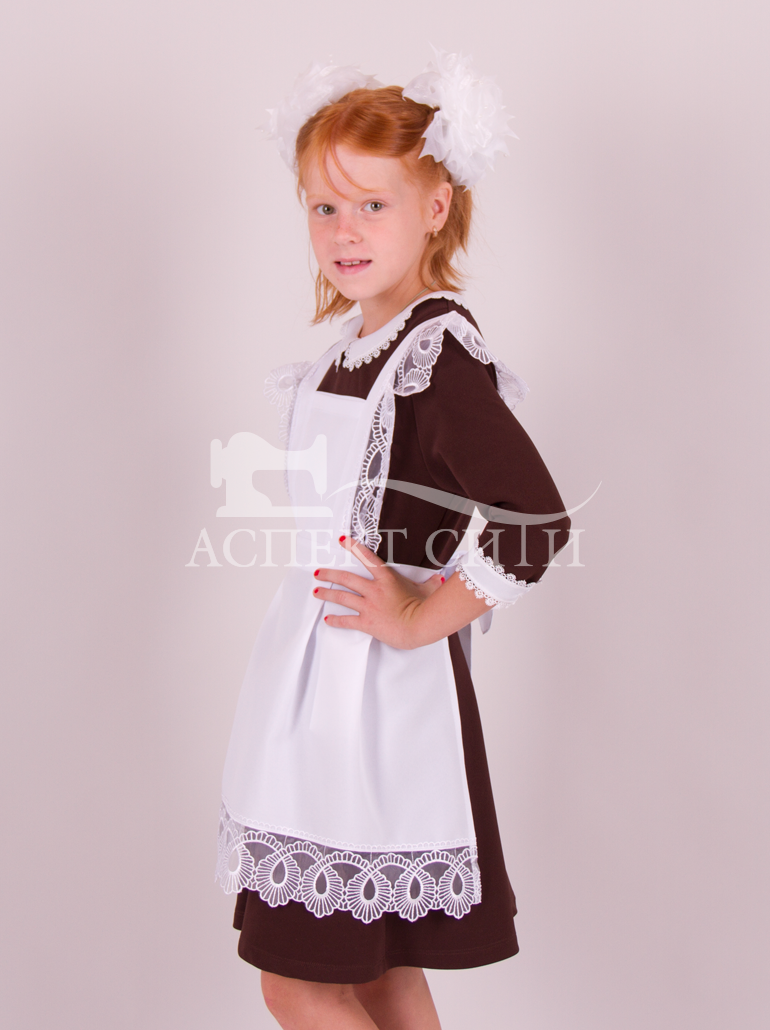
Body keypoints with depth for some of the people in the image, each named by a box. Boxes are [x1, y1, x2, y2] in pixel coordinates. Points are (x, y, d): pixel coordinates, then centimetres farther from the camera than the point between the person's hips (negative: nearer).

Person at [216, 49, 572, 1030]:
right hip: (325, 676, 9)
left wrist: (421, 618, -16)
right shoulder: (360, 343, 10)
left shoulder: (439, 349, -17)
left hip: (376, 688, -9)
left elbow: (535, 523, -26)